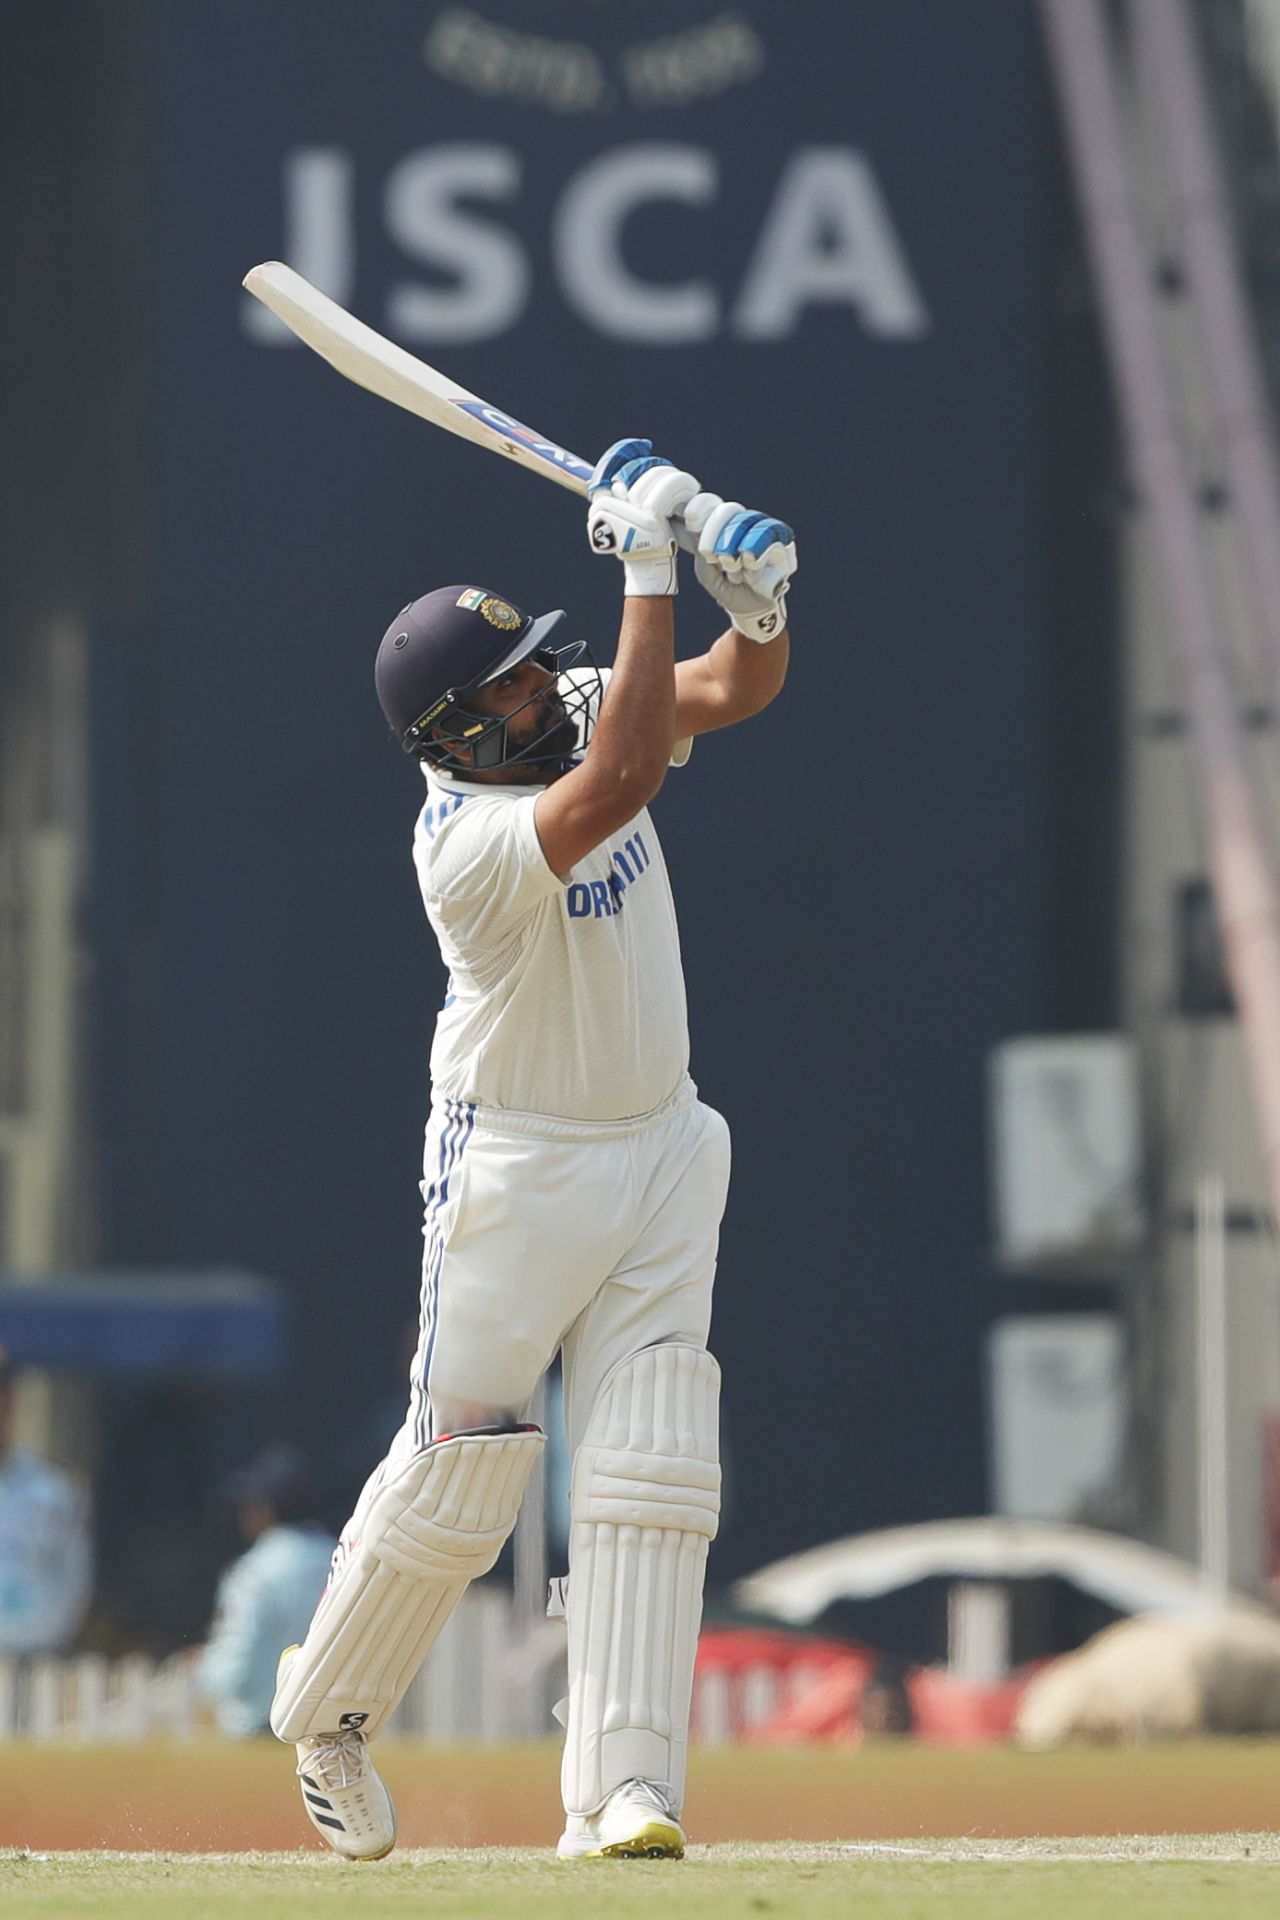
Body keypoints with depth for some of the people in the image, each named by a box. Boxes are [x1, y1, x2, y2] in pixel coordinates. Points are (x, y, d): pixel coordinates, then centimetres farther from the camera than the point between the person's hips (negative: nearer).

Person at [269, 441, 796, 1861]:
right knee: (458, 1471, 0)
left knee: (648, 1472, -4)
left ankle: (620, 1789, -8)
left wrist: (756, 601, -27)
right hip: (517, 1169, -6)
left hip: (658, 1149, 6)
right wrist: (650, 567, -39)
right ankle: (326, 1707, 26)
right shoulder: (470, 840, -27)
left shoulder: (573, 711, -4)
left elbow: (735, 687, -4)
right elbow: (623, 779, -41)